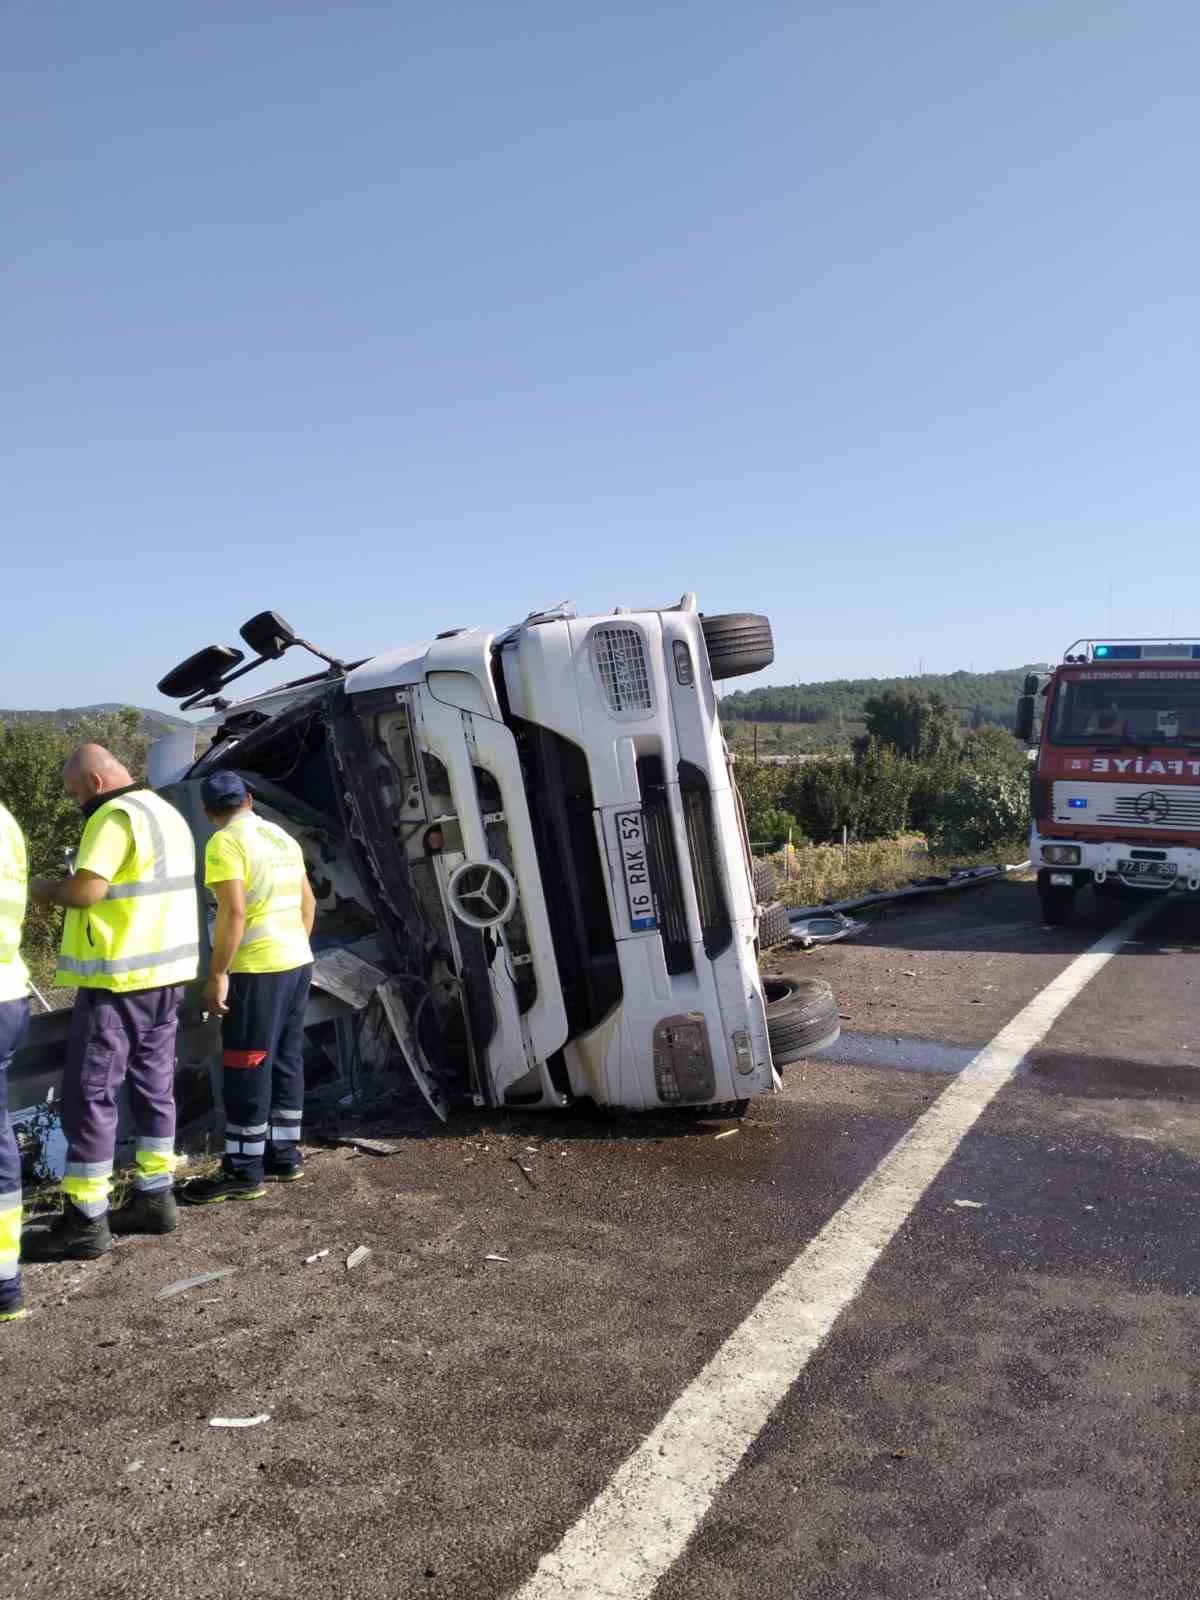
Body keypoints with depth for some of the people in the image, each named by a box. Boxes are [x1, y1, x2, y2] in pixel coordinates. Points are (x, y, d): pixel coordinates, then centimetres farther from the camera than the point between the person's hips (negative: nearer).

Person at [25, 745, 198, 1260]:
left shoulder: (114, 816, -14)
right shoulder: (167, 812, 16)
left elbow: (86, 889, -22)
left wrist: (46, 889, -2)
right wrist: (65, 892, 13)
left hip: (120, 977, -9)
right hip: (165, 969, 9)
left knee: (89, 1094, -1)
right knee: (153, 1085, 15)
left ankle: (84, 1223, 4)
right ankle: (154, 1198, 23)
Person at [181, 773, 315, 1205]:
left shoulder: (225, 843, -11)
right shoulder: (282, 836, 13)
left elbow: (234, 913, -20)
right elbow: (308, 902, 17)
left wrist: (217, 974, -16)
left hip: (257, 970, -8)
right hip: (297, 962, 8)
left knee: (247, 1071, 0)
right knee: (286, 1061, 14)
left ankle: (244, 1172, 7)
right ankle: (284, 1155, 23)